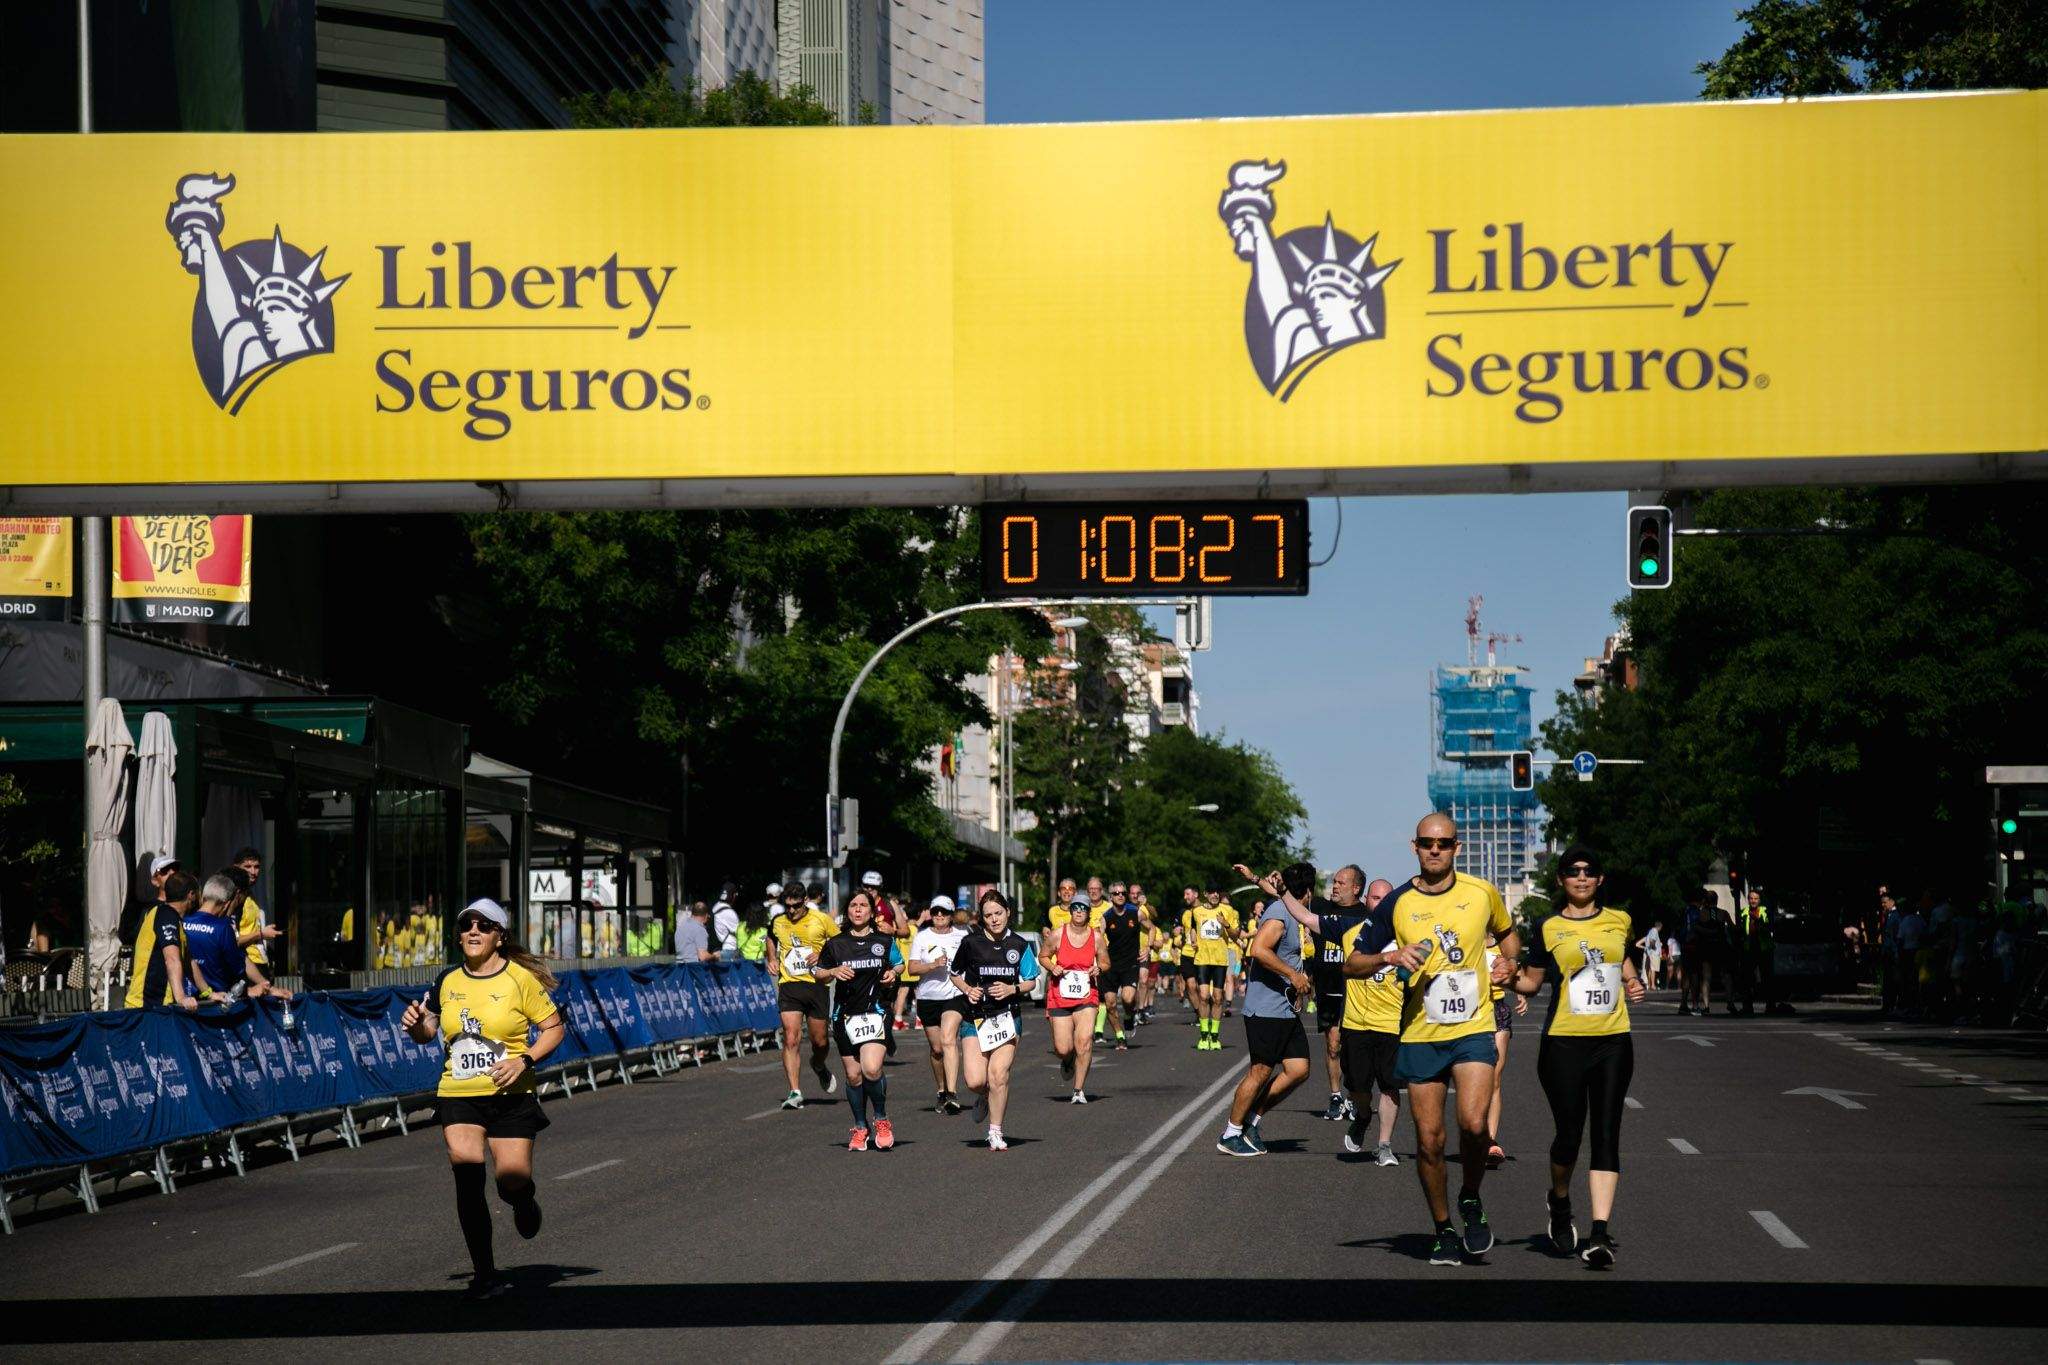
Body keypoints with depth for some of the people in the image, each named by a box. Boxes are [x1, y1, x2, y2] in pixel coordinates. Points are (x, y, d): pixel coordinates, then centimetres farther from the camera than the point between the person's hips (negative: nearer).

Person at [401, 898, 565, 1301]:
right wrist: (415, 1024, -5)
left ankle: (524, 1201, 35)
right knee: (467, 1177, -11)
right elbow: (426, 1031, 18)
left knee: (513, 1181, -7)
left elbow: (553, 1028, -1)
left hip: (511, 1096, -2)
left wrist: (524, 1060, -15)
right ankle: (485, 1274, -1)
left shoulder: (520, 979, -5)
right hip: (458, 1095, 2)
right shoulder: (448, 981, 6)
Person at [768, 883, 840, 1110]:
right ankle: (794, 1092, -13)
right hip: (789, 986, 1)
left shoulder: (821, 920, -4)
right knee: (790, 1039, -13)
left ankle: (819, 1066, 43)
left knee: (819, 1041, 7)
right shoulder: (777, 922, 5)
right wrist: (773, 960, 14)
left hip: (816, 983, -1)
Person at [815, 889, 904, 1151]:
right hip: (845, 1015, 2)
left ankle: (881, 1119, 2)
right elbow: (818, 973, 13)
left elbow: (900, 964, 21)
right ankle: (860, 1127, 21)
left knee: (871, 1069, -20)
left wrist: (893, 973, -1)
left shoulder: (884, 941, 5)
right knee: (853, 1076, 5)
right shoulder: (835, 944, 6)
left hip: (875, 1013, -2)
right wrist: (833, 972, -7)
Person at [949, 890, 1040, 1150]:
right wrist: (967, 989, -7)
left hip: (1007, 1017, 0)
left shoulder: (1019, 945, 1)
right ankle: (985, 1097, 28)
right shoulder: (972, 943, -1)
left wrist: (1012, 989, -10)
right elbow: (955, 974, 12)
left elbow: (1030, 982, 10)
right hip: (975, 1018, 0)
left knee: (998, 1076, -10)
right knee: (974, 1081, -10)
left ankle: (996, 1133, 7)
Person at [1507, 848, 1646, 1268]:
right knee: (1569, 1134, -3)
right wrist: (1509, 976, -13)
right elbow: (1532, 982, 7)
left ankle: (1599, 1233, -11)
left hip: (1613, 1042, 2)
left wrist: (1633, 983, 10)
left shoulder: (1618, 921, 9)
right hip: (1563, 1043, -2)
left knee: (1606, 1135, -6)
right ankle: (1560, 1203, 29)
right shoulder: (1549, 929, 2)